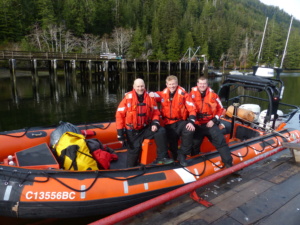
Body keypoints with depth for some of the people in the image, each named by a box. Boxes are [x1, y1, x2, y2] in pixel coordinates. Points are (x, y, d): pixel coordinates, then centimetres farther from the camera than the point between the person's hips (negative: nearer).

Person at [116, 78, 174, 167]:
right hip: (132, 131, -2)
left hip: (146, 128, 3)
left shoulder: (150, 97, -3)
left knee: (161, 131, -17)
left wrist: (155, 123, -13)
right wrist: (120, 133, -13)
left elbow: (156, 112, 7)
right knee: (134, 150, 0)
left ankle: (162, 157, -8)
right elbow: (119, 114, -10)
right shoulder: (128, 97, -12)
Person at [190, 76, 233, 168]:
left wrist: (214, 120, -4)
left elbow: (220, 108, 6)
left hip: (210, 123, 0)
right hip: (197, 125, 1)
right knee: (194, 144, 5)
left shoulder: (213, 95, -3)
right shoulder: (193, 93, -4)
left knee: (220, 141, -13)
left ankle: (228, 163, -6)